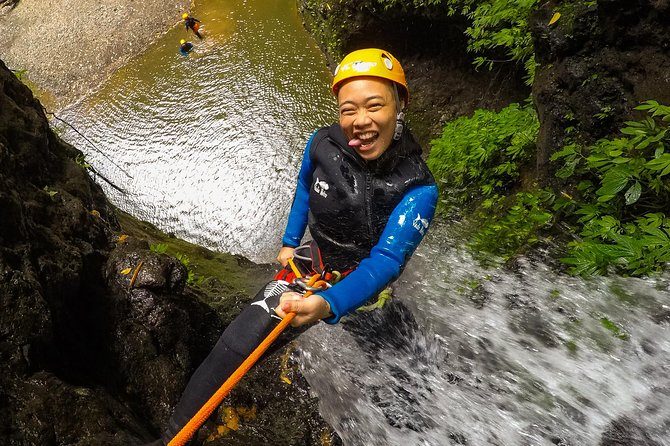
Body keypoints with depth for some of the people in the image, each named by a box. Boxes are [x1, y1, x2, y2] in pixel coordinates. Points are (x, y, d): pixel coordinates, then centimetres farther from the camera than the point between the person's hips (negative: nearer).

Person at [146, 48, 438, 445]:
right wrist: (290, 242, 10)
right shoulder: (323, 144, -19)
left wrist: (327, 304, -58)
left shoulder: (417, 189, -31)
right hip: (313, 259, 8)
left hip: (361, 279, -7)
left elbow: (386, 260, -40)